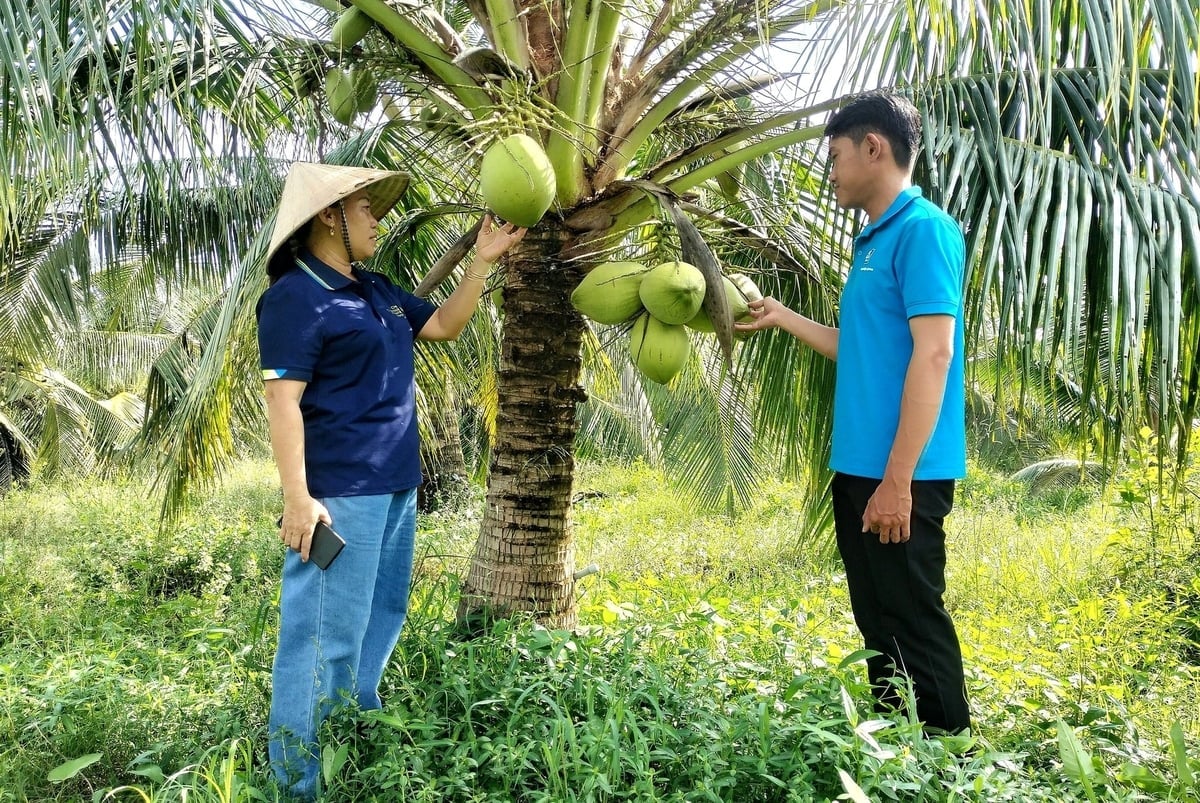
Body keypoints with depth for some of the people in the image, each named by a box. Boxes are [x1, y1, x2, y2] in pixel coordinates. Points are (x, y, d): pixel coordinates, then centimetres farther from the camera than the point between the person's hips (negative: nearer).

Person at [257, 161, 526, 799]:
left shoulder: (376, 291, 15)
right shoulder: (297, 297, -11)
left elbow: (444, 326, 25)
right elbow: (282, 399, -16)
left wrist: (482, 262, 15)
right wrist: (297, 497, -22)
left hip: (394, 485, 10)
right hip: (340, 492, -9)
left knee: (381, 620, 17)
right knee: (325, 635, -5)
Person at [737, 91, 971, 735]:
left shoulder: (923, 229, -11)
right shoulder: (874, 239, 17)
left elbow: (933, 354, -19)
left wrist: (898, 480, -22)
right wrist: (784, 319, 24)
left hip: (899, 475, -10)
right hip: (858, 467, 10)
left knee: (914, 623, -1)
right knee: (877, 623, 16)